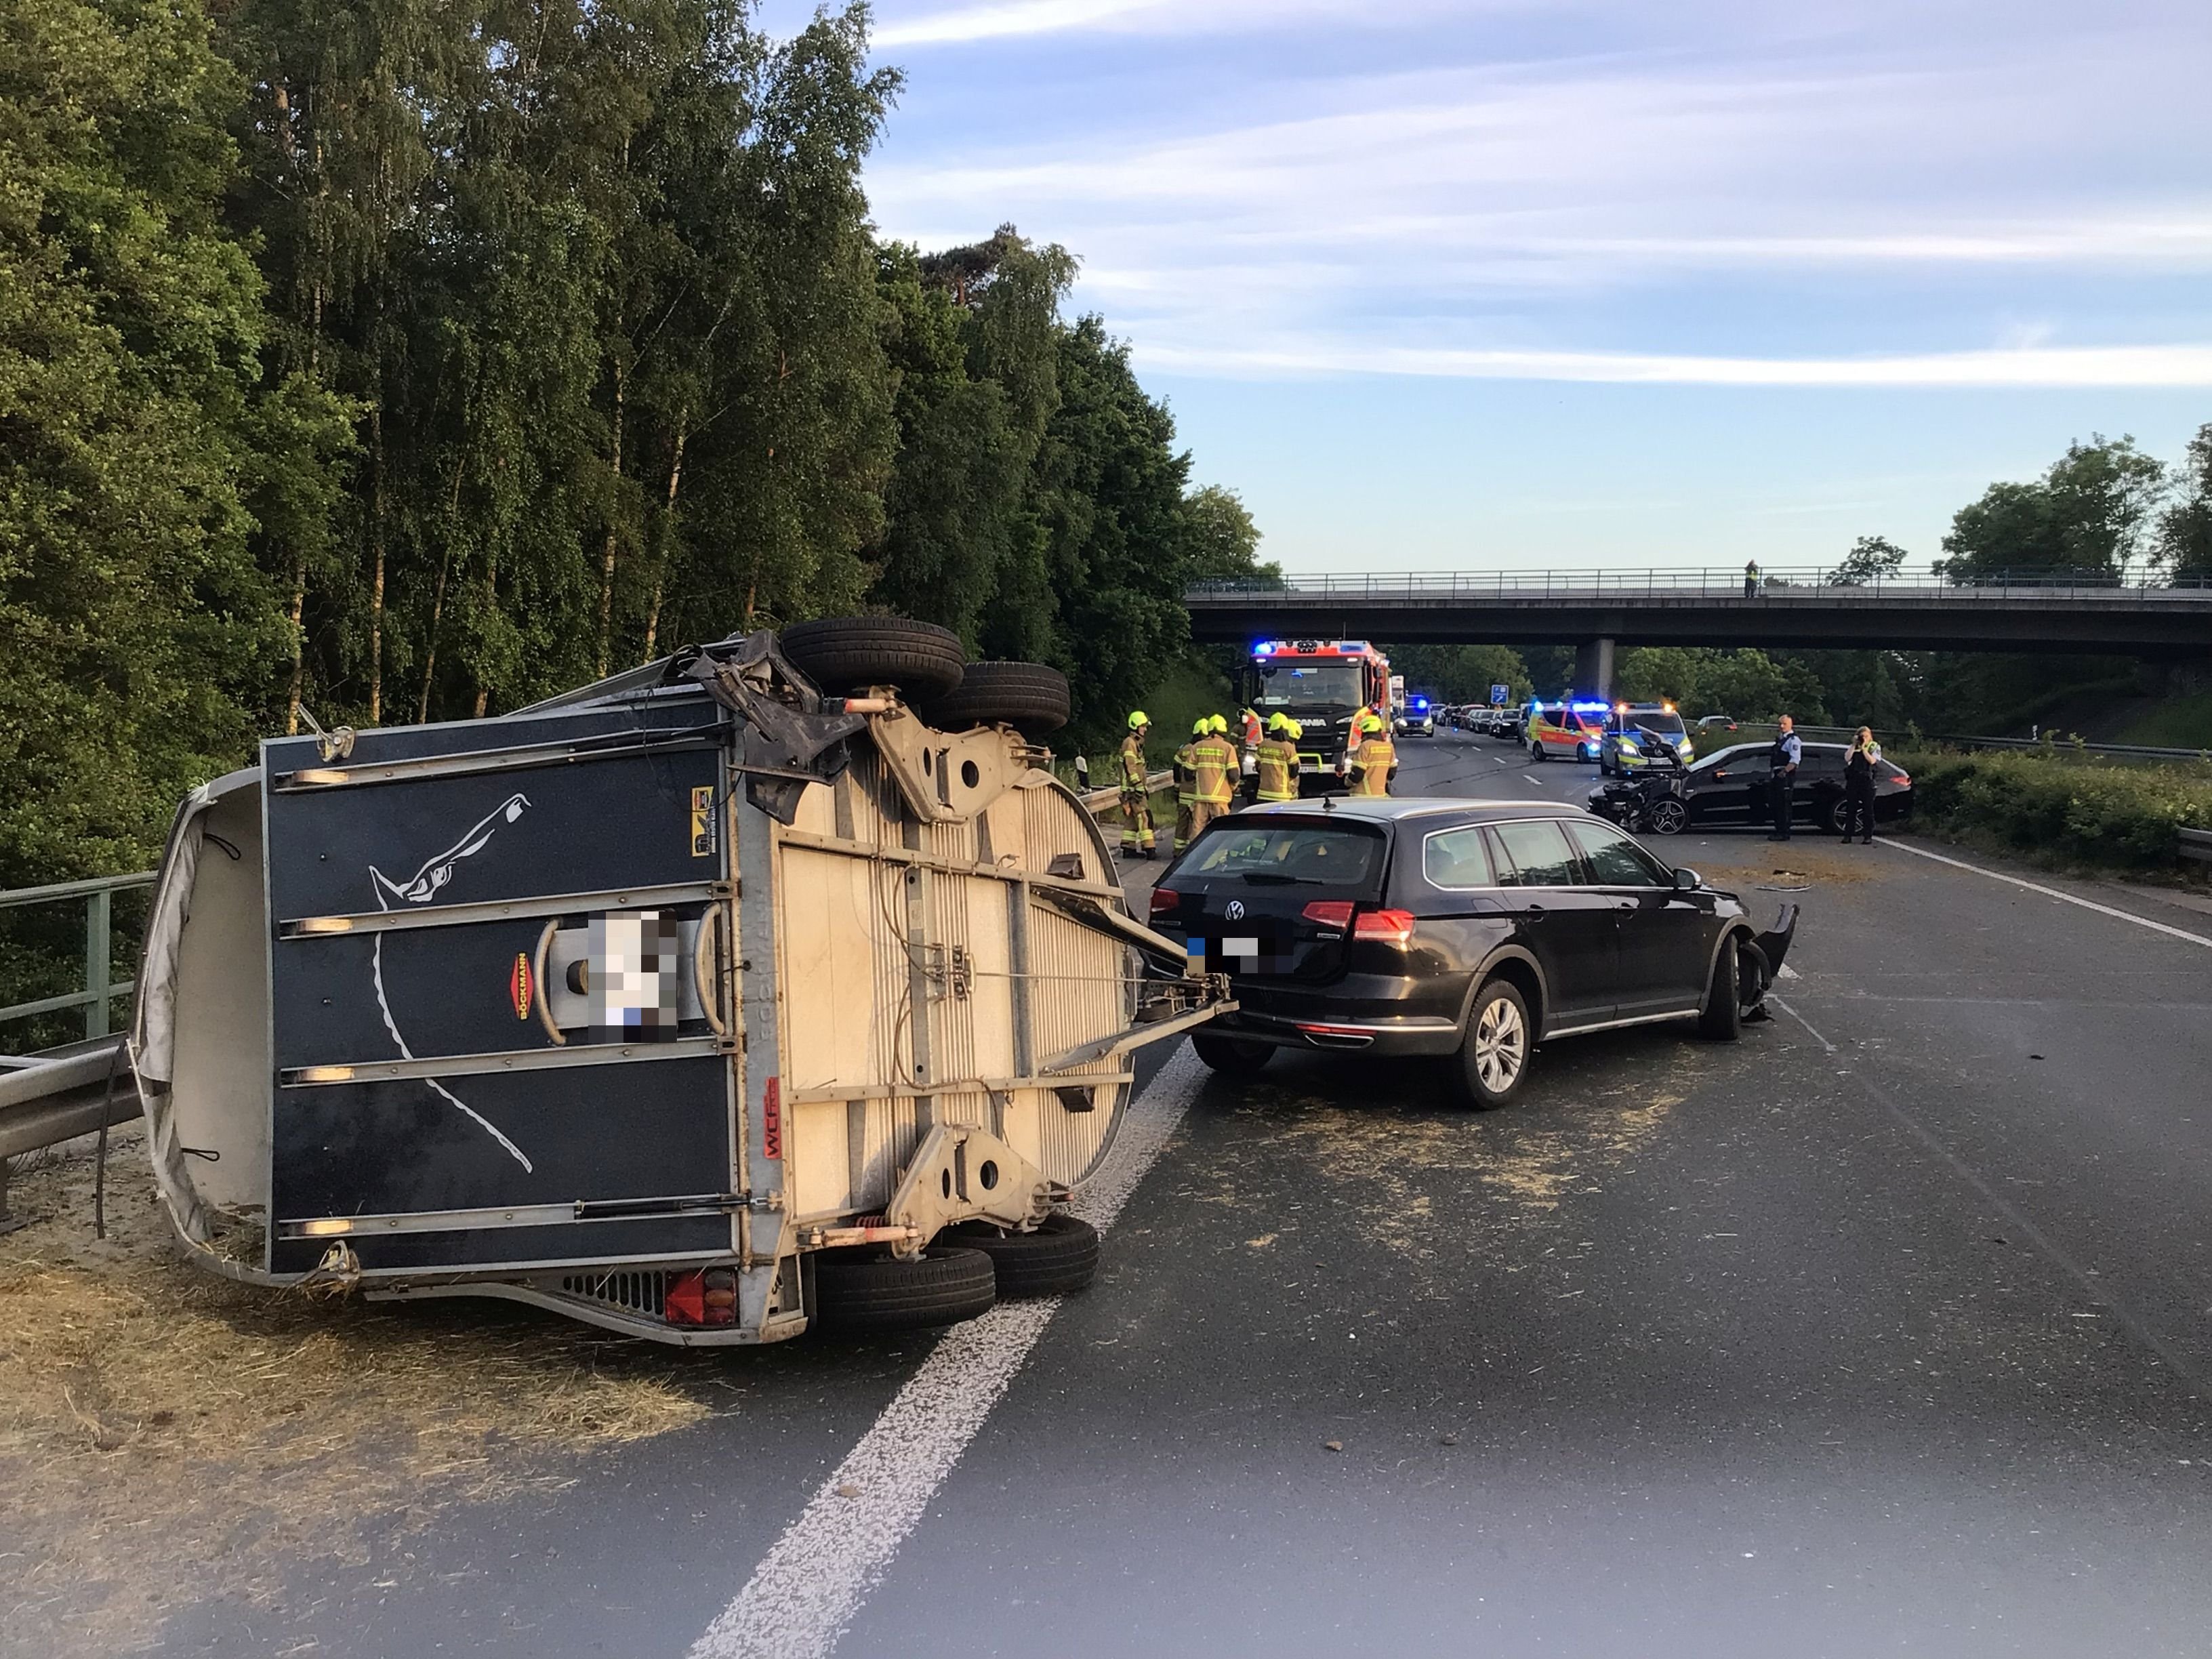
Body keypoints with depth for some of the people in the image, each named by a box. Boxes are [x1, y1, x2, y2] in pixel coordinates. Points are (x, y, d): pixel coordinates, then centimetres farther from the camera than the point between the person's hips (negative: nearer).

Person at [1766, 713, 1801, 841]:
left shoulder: (1793, 740, -10)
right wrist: (1772, 772, 16)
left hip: (1785, 777, -10)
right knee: (1774, 804, 12)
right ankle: (1778, 830, 21)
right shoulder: (1781, 739, 19)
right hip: (1777, 776, 10)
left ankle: (1784, 833, -5)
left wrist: (1784, 772, -24)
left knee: (1784, 805, -7)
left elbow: (1795, 760, -20)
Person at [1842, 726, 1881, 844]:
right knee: (1850, 808, 3)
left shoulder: (1875, 747, 6)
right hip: (1853, 780, 3)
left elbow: (1872, 760, -10)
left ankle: (1868, 837, 2)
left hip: (1867, 781, -3)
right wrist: (1854, 745, -6)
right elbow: (1847, 758, -3)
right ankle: (1847, 836, 6)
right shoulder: (1854, 747, 13)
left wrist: (1863, 748, -9)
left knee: (1868, 809, 0)